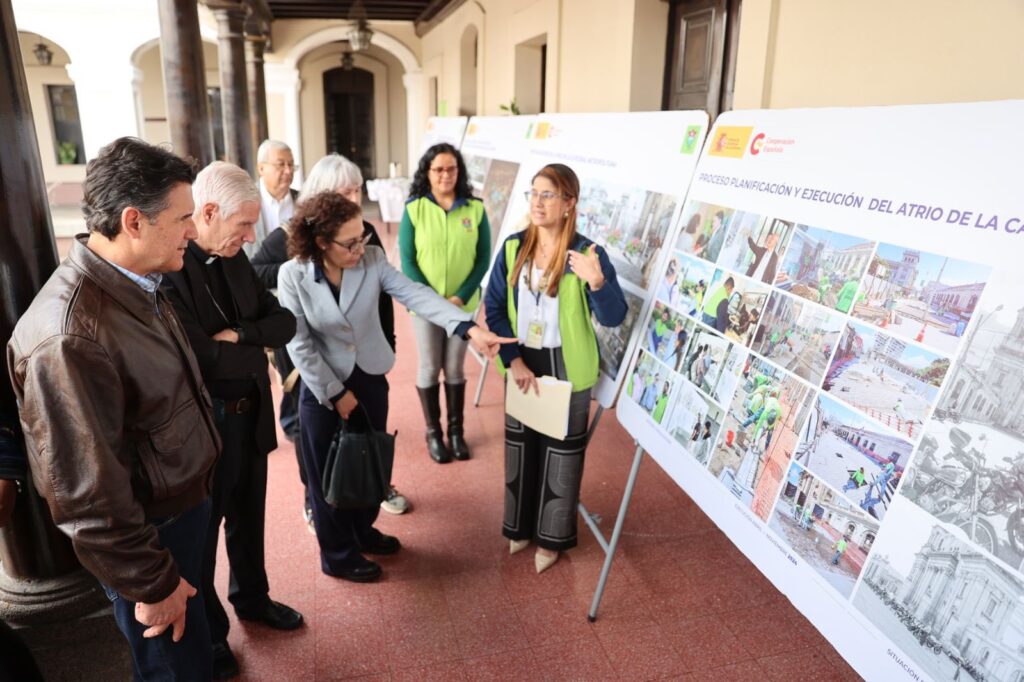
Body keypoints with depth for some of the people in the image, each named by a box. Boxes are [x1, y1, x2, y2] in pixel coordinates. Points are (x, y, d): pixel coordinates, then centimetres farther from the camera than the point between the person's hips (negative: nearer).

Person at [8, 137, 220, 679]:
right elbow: (87, 495, -26)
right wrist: (153, 583, -16)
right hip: (149, 536, -8)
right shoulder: (69, 336, -31)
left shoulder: (138, 285, -2)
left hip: (186, 505, 8)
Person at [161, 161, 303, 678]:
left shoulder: (234, 257, 1)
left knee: (248, 516, 25)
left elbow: (284, 321, 0)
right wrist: (256, 349, -16)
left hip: (251, 415, 7)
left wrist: (240, 335, -17)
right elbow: (202, 359, -29)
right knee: (201, 531, 16)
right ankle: (207, 632, 39)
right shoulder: (165, 267, -23)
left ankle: (251, 598, 50)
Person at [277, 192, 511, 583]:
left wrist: (470, 329, -34)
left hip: (371, 380, 4)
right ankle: (337, 555, 33)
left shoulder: (373, 259, -11)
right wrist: (336, 393, -13)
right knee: (329, 475, 12)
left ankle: (363, 531, 46)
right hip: (322, 389, -3)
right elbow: (298, 345, -15)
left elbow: (416, 295, -22)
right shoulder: (292, 276, -18)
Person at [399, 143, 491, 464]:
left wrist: (461, 296, -12)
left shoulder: (475, 209, -4)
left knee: (455, 369, 11)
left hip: (463, 303, 1)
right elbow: (407, 261, -6)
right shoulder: (414, 209, -6)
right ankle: (433, 433, 24)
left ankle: (456, 431, 26)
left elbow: (483, 258, -2)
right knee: (429, 369, 9)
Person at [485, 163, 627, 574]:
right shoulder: (513, 248, -3)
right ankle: (521, 526, 40)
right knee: (520, 447, 18)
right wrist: (513, 360, -11)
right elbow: (495, 308, -1)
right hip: (522, 363, 4)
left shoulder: (587, 253, -15)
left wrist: (597, 282, -40)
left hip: (566, 368, -4)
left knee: (560, 452, 10)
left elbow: (614, 318, -20)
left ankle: (551, 537, 31)